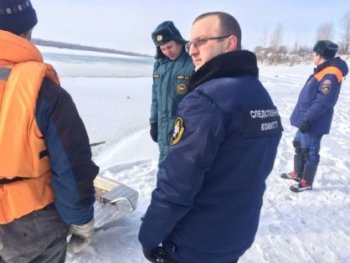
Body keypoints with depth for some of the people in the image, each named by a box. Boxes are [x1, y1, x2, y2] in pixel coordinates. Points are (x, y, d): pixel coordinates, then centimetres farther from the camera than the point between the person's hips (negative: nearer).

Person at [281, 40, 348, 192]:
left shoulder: (330, 75, -21)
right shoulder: (322, 72, 11)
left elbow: (323, 103, -27)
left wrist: (307, 119, -25)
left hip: (313, 124, -10)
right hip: (307, 120, 10)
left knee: (309, 151, 1)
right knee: (298, 145, 20)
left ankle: (306, 183, 15)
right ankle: (297, 174, 36)